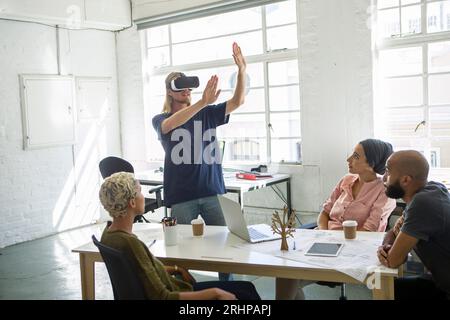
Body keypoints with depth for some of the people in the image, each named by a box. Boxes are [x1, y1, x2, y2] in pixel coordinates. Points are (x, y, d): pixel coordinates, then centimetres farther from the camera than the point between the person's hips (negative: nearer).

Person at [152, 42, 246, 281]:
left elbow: (237, 101, 1)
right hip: (181, 196, -2)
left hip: (213, 191, 2)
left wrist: (241, 70, -15)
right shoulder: (160, 120, 1)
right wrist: (203, 102, -35)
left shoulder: (207, 114, 9)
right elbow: (172, 124, -22)